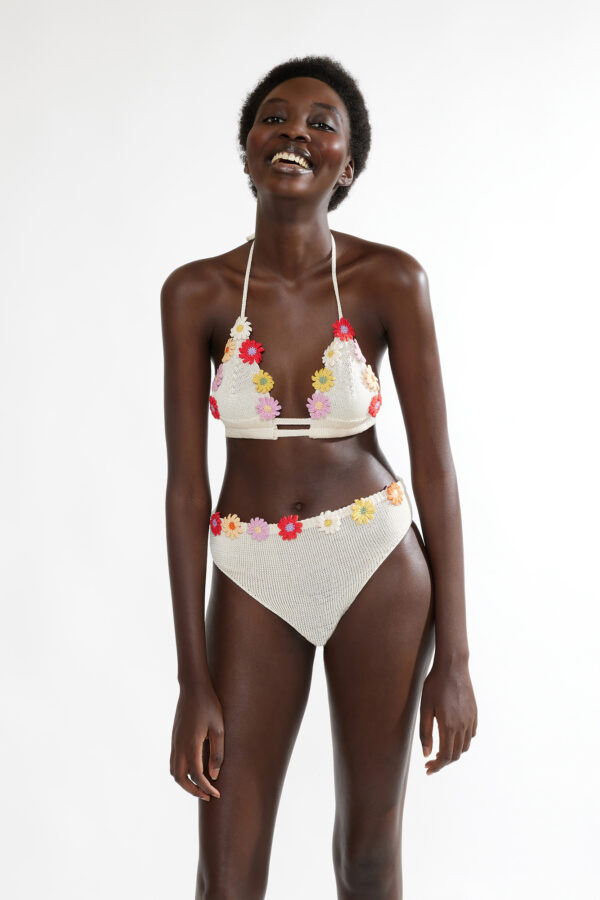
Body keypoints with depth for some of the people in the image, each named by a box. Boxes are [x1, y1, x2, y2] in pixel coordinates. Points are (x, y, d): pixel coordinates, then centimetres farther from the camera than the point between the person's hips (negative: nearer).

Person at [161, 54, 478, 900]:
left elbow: (435, 464, -7)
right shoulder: (196, 291, -6)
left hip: (379, 568, 0)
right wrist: (195, 682, -8)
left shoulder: (393, 280, -9)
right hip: (253, 577, 1)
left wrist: (455, 659, -8)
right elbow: (186, 483, -7)